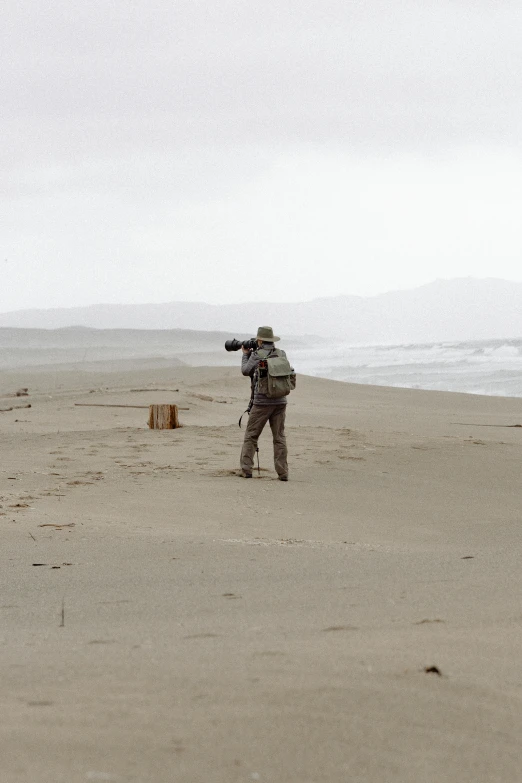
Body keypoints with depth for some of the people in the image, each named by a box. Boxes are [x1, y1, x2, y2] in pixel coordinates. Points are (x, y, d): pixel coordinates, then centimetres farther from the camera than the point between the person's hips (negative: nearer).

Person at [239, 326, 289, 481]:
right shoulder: (281, 354, 7)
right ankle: (282, 472, 0)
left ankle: (246, 470, 3)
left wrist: (245, 354, 19)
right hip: (280, 401, 4)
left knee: (250, 436, 7)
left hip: (262, 402, -4)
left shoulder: (257, 355, -7)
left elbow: (245, 370, 3)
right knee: (279, 437, 6)